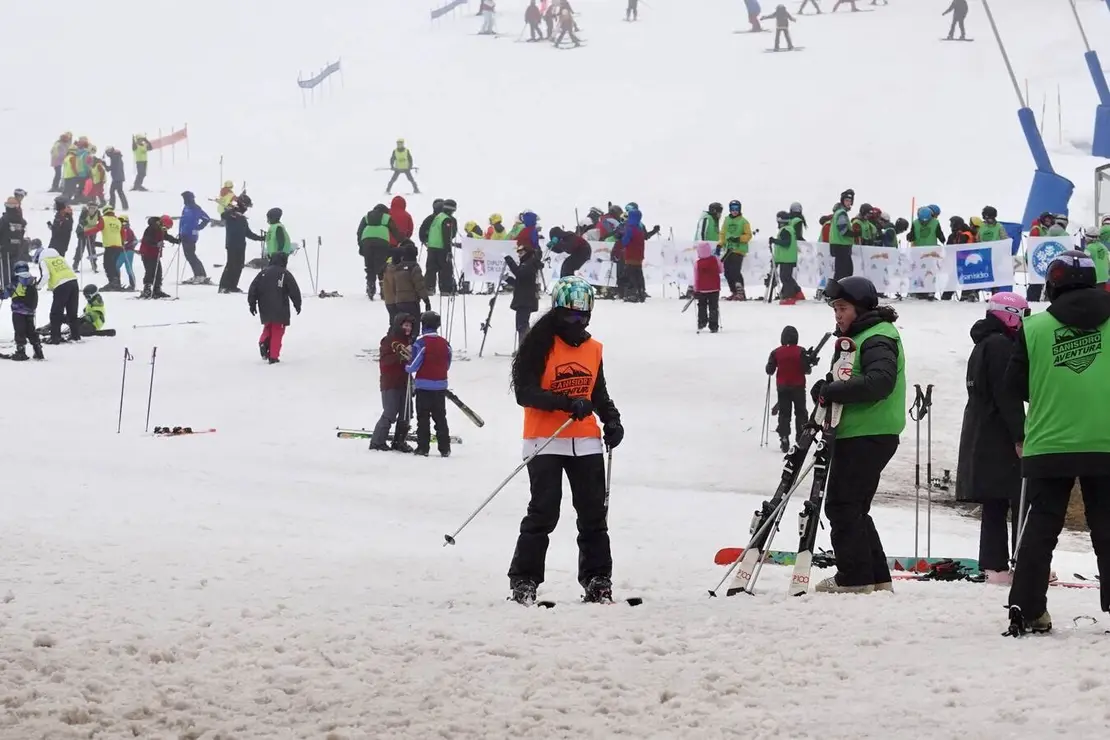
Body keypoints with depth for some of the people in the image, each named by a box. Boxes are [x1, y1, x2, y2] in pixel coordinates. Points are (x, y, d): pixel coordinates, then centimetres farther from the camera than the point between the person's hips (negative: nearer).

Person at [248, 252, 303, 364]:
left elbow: (253, 289, 3)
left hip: (265, 309, 3)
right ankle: (273, 356, 0)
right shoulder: (285, 274, -6)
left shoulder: (263, 273, 3)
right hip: (280, 310, -3)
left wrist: (252, 304, 11)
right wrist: (297, 305, 10)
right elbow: (294, 291, -4)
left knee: (268, 328, 22)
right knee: (277, 332, 4)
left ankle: (263, 342, -7)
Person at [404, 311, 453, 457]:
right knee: (440, 417, 10)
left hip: (423, 386, -4)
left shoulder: (420, 343, -13)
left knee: (423, 418, 3)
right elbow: (447, 365, 10)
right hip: (440, 386, 4)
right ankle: (444, 448, 8)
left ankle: (423, 447, 2)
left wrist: (407, 368, 11)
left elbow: (413, 366, -12)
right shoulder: (445, 344, 2)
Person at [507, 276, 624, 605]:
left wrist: (612, 420, 5)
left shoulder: (593, 349, 10)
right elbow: (524, 393, -15)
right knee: (543, 513, -9)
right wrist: (567, 403, -25)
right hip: (546, 441, -6)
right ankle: (524, 581, -2)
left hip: (586, 441, 6)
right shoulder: (539, 345, -8)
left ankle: (597, 581, 15)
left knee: (594, 514, 7)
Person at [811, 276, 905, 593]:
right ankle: (876, 576, 19)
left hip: (867, 435, -11)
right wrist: (828, 391, 6)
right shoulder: (858, 336, 21)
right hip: (858, 434, 11)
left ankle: (854, 577, -6)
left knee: (842, 505, -9)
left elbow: (879, 381, -27)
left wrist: (831, 391, -26)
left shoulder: (877, 338, -12)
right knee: (853, 507, 15)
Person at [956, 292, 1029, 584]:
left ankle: (994, 567, 6)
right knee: (1021, 501, -9)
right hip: (999, 439, -10)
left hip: (979, 437, 10)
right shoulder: (1001, 345, -13)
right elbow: (1007, 396, -19)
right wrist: (1020, 436, -18)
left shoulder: (982, 346, 20)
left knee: (994, 505, 9)